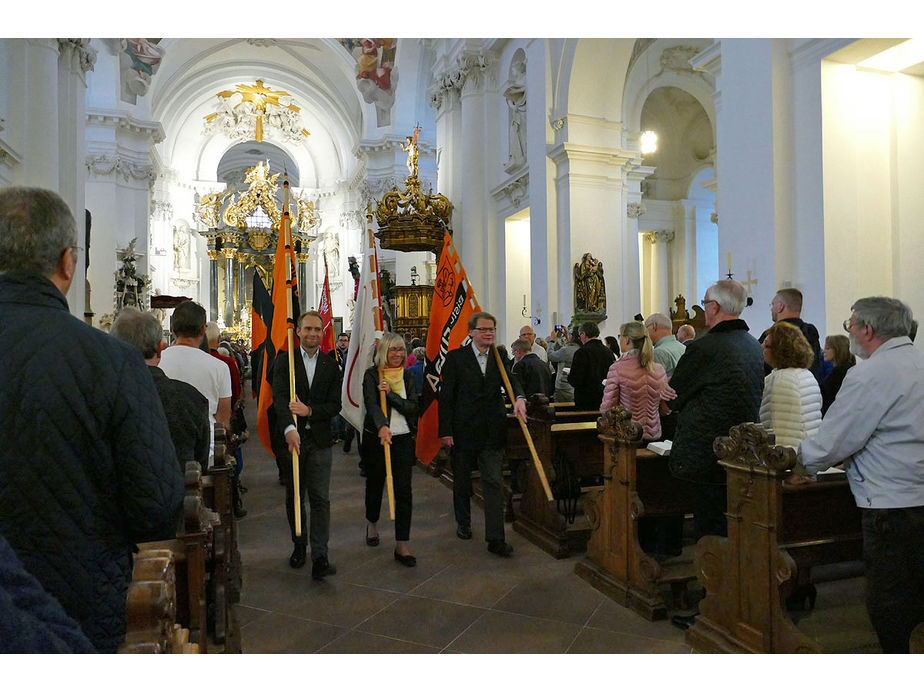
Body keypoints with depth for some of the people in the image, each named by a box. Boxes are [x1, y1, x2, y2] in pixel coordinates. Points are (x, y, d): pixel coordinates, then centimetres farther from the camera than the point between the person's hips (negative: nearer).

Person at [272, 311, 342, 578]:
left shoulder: (331, 365, 6)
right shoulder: (284, 360, 0)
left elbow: (335, 405, 2)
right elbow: (279, 397, -14)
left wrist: (310, 411, -15)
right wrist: (289, 428, -29)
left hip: (319, 439, 0)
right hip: (292, 436, 0)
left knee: (320, 499, -3)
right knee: (294, 498, 14)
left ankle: (319, 558, 0)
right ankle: (299, 545, 32)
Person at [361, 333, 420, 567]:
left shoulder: (407, 376, 6)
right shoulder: (372, 374, -5)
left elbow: (413, 407, -4)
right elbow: (371, 403, -20)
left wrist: (390, 393, -17)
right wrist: (382, 427, -37)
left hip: (403, 439, 2)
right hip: (376, 437, -2)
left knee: (404, 490, -4)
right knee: (374, 484, 15)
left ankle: (402, 546, 3)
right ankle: (372, 524, 44)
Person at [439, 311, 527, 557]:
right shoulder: (456, 357, -4)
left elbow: (511, 379, -8)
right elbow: (446, 396, -5)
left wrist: (519, 398, -31)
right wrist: (445, 430, -9)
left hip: (493, 431, 2)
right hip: (463, 430, -2)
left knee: (494, 482, -1)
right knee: (462, 480, 15)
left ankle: (495, 539, 5)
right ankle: (463, 523, 38)